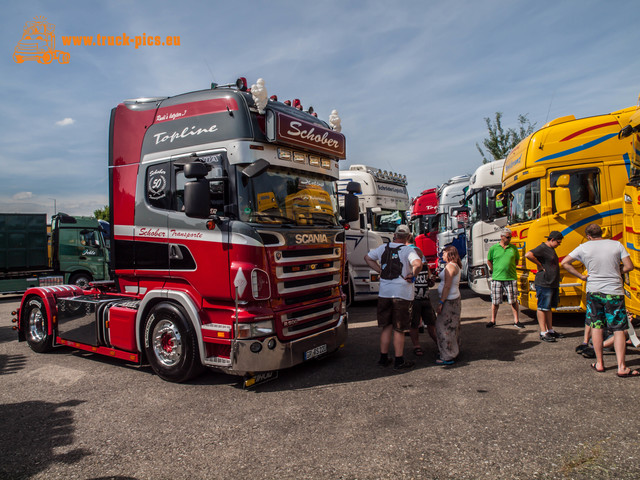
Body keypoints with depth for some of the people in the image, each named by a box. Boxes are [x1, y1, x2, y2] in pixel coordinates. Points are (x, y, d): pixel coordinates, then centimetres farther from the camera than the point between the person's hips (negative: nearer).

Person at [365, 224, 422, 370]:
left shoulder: (383, 248, 7)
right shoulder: (408, 250, -9)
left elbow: (367, 257, 20)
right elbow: (418, 264, -28)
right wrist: (412, 275, -10)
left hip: (384, 293, 4)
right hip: (402, 294, -4)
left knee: (386, 327, 15)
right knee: (399, 329, 6)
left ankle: (383, 358, 22)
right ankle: (399, 361, 14)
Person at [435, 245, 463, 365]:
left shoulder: (450, 266, -17)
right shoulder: (456, 266, 15)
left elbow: (447, 286, -22)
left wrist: (441, 302, -21)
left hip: (449, 301, -10)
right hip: (455, 299, 10)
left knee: (445, 327, -6)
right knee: (452, 327, 16)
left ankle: (447, 357, -2)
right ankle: (454, 352, 26)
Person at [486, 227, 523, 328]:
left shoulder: (513, 248, 6)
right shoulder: (493, 248, 1)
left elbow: (517, 260, 19)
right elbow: (489, 261, 12)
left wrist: (510, 268, 11)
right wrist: (495, 271, 7)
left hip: (511, 278, 1)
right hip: (497, 278, -1)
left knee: (513, 301, 4)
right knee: (495, 301, 5)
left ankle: (516, 321, 16)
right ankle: (493, 321, 17)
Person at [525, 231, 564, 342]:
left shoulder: (551, 249, 17)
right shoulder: (542, 248, -15)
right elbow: (528, 255, -31)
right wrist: (540, 265, -20)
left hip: (553, 283, 10)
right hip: (544, 283, -10)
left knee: (549, 308, 15)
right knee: (542, 308, -3)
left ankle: (550, 330, 24)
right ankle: (543, 333, 1)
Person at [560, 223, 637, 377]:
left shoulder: (584, 247, 0)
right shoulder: (617, 244, 0)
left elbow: (564, 263, -1)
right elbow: (629, 266, -2)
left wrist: (581, 276, 4)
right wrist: (616, 272, 15)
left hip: (594, 291, 1)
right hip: (614, 291, -1)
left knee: (596, 326, 10)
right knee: (618, 329, 2)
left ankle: (599, 363, 14)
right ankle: (621, 367, 0)